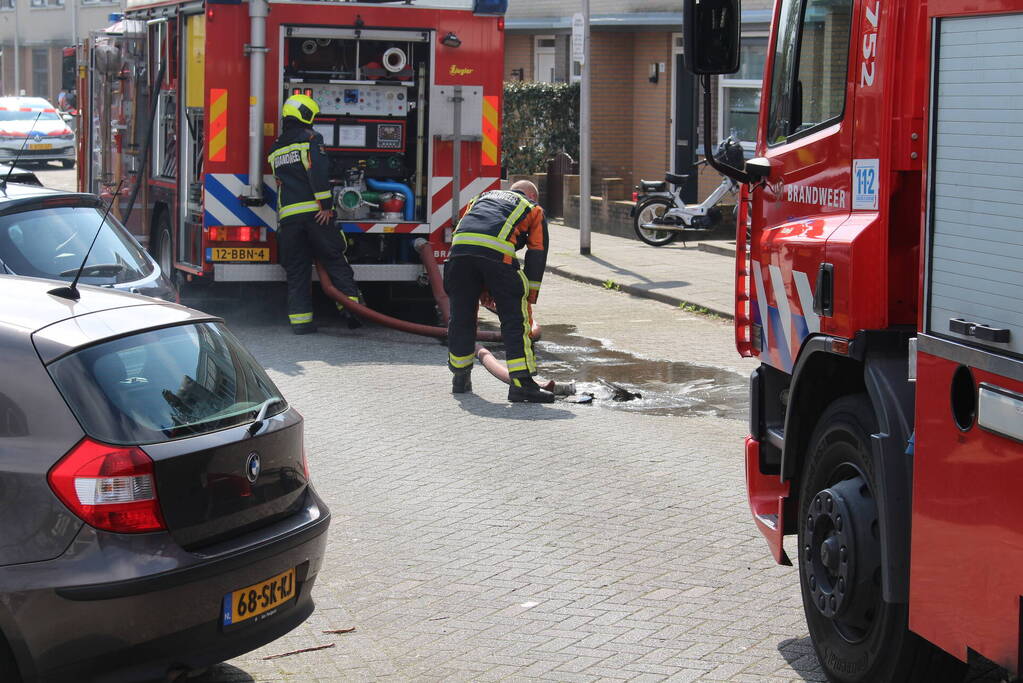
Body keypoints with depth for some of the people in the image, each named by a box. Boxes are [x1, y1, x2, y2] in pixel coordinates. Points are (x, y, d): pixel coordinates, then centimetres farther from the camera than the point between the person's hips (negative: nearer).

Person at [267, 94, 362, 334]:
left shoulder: (276, 147, 20)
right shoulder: (310, 138, -2)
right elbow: (318, 171, -16)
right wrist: (325, 204, -16)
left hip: (288, 215, 5)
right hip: (313, 213, -5)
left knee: (296, 270, 7)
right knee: (335, 261, 0)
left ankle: (300, 319, 3)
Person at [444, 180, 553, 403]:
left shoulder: (482, 198, 40)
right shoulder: (534, 210, 29)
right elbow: (537, 257, 20)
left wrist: (482, 290, 31)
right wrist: (529, 299, 22)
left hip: (460, 250, 4)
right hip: (498, 252, -4)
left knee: (461, 316, 16)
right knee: (515, 319, 2)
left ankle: (460, 379, 28)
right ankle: (521, 383, -4)